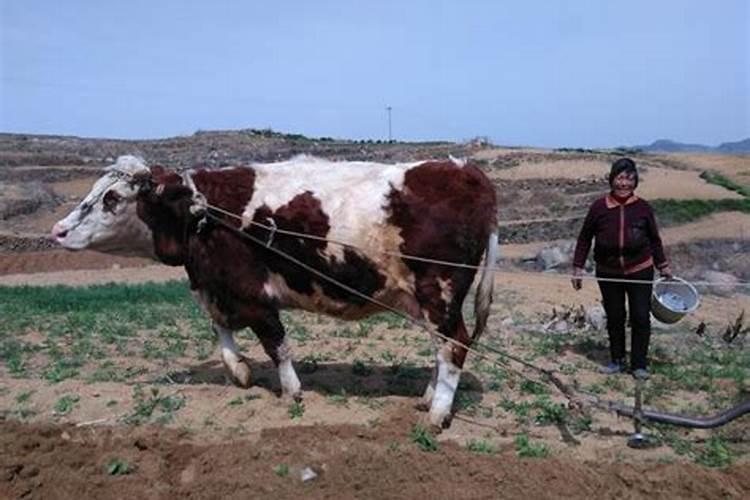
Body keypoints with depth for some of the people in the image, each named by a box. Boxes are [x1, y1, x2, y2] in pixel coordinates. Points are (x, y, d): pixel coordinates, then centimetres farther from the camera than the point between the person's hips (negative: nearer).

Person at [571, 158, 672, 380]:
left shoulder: (643, 208, -7)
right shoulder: (598, 207, -9)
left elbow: (654, 240, 7)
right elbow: (585, 238, 1)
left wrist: (663, 266, 10)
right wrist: (578, 268, -1)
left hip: (640, 272, 0)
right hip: (608, 273, 0)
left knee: (641, 318, 2)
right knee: (614, 318, 12)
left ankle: (639, 364, 18)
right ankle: (618, 360, 28)